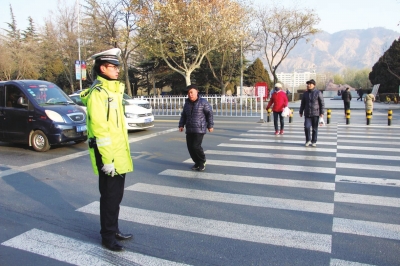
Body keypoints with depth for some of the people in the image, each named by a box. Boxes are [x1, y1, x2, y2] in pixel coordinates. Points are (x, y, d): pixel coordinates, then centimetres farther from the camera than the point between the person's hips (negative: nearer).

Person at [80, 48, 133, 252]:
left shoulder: (113, 90, 14)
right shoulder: (97, 93, -15)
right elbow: (99, 130, -21)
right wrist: (107, 159, -22)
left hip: (119, 154, 9)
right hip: (109, 156, -9)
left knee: (116, 195, 18)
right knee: (109, 196, 3)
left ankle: (114, 230, 33)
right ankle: (107, 236, 18)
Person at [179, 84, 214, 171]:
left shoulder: (203, 102, -6)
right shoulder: (187, 103, 11)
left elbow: (209, 114, -3)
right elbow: (183, 115, 17)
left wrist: (210, 125, -5)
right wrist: (181, 125, 6)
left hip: (199, 129, -6)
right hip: (189, 129, 6)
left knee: (196, 146, -14)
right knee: (190, 147, 2)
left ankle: (202, 162, 10)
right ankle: (197, 162, 21)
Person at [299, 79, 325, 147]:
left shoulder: (318, 93, -3)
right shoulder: (305, 94, 8)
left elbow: (322, 103, -3)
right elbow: (302, 104, 15)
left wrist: (322, 112, -8)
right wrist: (301, 112, 13)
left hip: (315, 114, -2)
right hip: (307, 114, 2)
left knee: (315, 129, 4)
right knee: (306, 127, -9)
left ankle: (314, 142, 17)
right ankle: (308, 140, 11)